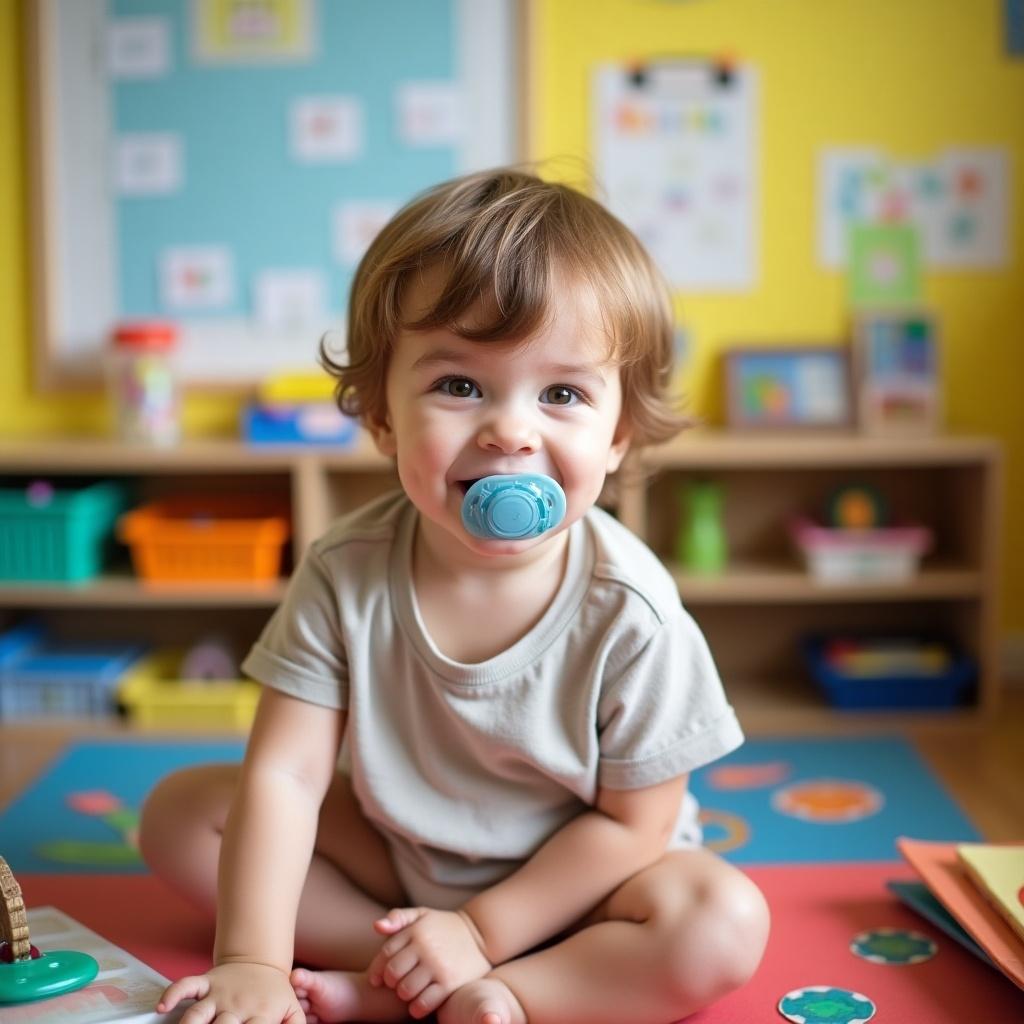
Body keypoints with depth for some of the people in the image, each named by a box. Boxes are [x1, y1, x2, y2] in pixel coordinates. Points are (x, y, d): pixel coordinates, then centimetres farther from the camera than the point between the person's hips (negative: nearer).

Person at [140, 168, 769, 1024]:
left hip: (572, 878, -2)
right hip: (395, 853, 3)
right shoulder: (346, 574, -20)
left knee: (724, 927, -29)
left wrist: (483, 929, -19)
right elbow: (283, 777, -20)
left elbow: (634, 822, -17)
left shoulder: (630, 610, -26)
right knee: (179, 813, -8)